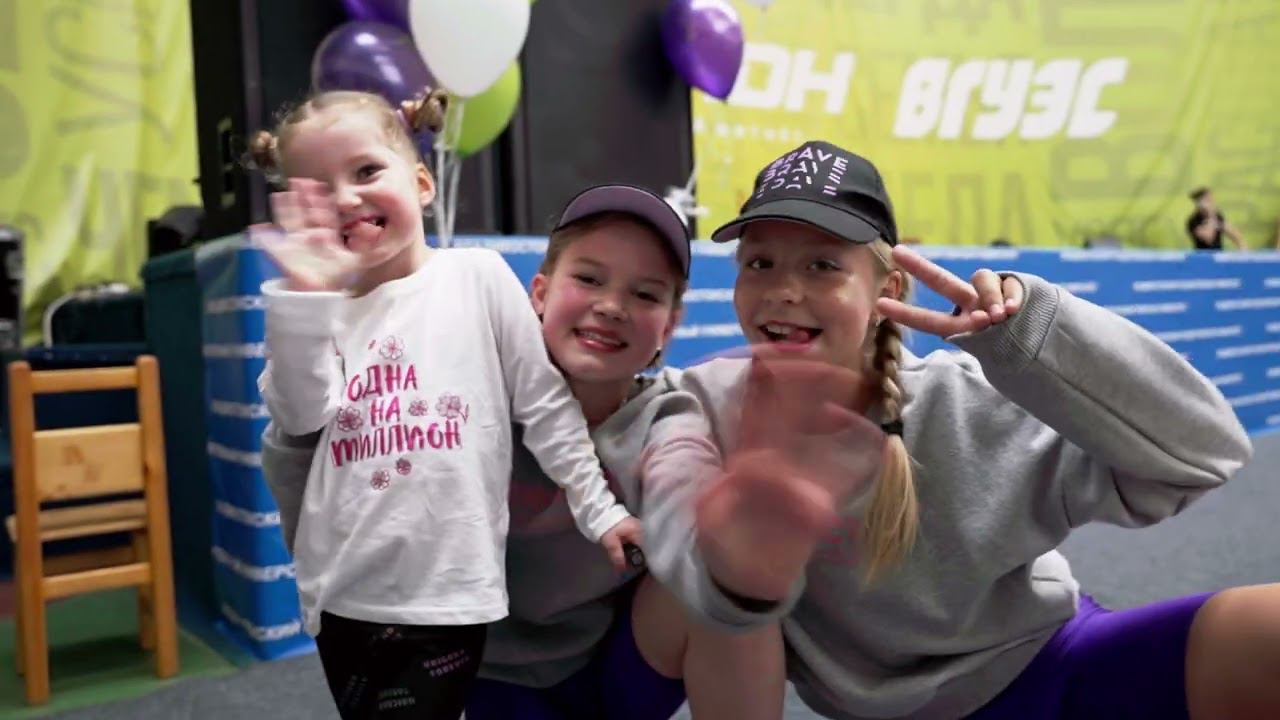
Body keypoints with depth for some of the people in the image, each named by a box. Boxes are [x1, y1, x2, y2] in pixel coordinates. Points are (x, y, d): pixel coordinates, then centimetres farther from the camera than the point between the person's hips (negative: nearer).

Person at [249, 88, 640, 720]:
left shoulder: (477, 276, -2)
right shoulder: (326, 308, 7)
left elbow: (545, 405, 0)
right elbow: (299, 417, -10)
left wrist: (599, 510, 0)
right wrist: (301, 298, -19)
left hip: (446, 589, -4)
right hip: (344, 591, 4)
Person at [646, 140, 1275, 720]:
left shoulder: (964, 409, -21)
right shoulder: (712, 400, -16)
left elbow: (1203, 448, -25)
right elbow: (684, 526, -36)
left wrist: (1024, 328, -36)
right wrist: (734, 565, -60)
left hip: (1037, 668, -2)